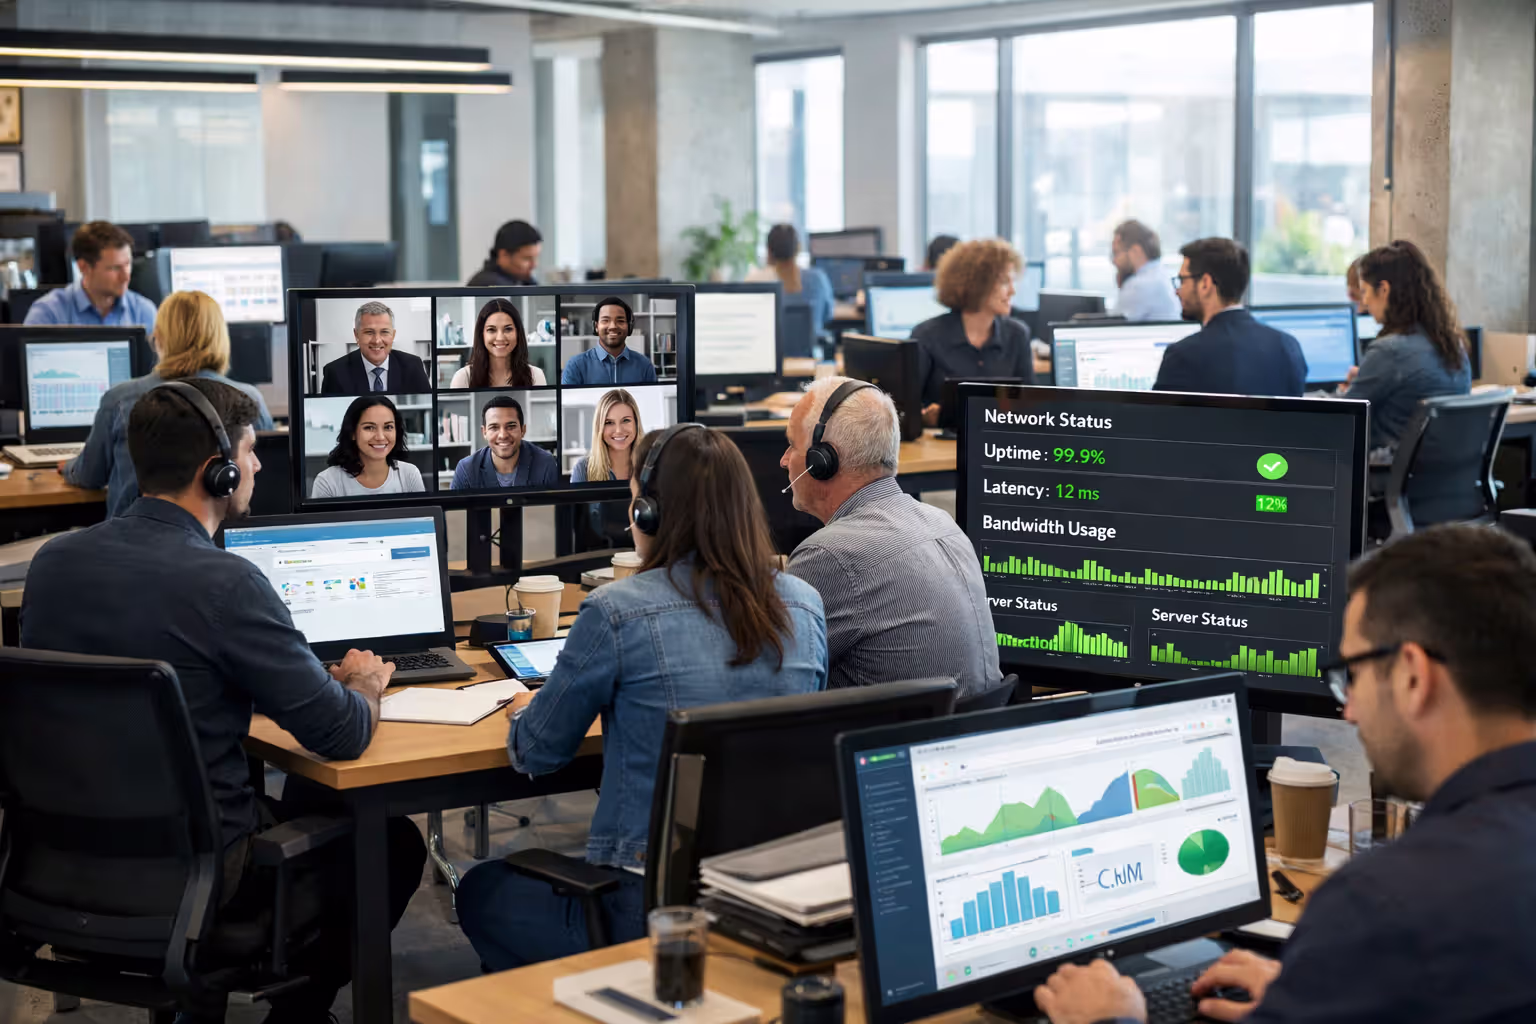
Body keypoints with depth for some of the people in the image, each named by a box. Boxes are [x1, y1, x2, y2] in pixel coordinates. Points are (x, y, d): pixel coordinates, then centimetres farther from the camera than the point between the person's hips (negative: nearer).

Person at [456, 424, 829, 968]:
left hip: (652, 917, -6)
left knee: (480, 891, 24)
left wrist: (523, 710, 23)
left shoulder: (616, 612, -15)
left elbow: (538, 754, -1)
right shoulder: (803, 606, 0)